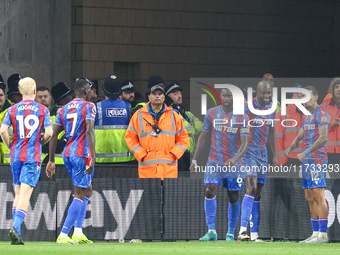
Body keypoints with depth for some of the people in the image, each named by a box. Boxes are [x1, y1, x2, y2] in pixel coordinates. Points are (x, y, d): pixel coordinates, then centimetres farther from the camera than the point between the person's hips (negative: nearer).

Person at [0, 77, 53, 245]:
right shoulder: (42, 110, 0)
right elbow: (49, 133, -6)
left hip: (16, 156, 3)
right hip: (33, 156, -3)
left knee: (18, 193, 13)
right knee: (25, 193, -8)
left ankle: (17, 234, 11)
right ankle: (16, 227, -26)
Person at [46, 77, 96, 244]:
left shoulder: (64, 109, 13)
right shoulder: (88, 106, -6)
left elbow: (53, 135, 11)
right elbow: (89, 131, -19)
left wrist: (51, 161, 14)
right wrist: (93, 157, -24)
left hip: (67, 154, 7)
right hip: (81, 155, -7)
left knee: (87, 191, 20)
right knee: (80, 195, -3)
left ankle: (78, 233, 14)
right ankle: (63, 235, -10)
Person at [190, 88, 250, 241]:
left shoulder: (242, 117, -4)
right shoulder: (211, 113, 3)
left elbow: (245, 142, -11)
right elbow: (203, 137, 11)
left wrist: (235, 159, -29)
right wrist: (195, 159, 8)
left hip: (233, 164, -1)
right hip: (214, 161, 1)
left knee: (233, 198, 4)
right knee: (210, 191, -16)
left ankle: (230, 234, 14)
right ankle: (211, 231, -16)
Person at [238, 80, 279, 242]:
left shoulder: (272, 108, 9)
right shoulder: (248, 107, -12)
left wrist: (275, 156, 20)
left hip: (262, 152, 7)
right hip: (248, 150, -7)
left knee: (258, 193, 7)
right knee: (251, 188, -21)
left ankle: (254, 234, 8)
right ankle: (243, 230, -27)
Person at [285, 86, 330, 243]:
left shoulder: (321, 114, -8)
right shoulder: (307, 117, 21)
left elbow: (323, 138, -17)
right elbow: (300, 137, 26)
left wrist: (306, 153, -19)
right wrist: (290, 149, 7)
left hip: (317, 159, -10)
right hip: (307, 160, 10)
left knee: (318, 196, -11)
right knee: (309, 198, 9)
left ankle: (322, 234, -13)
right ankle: (315, 233, 12)